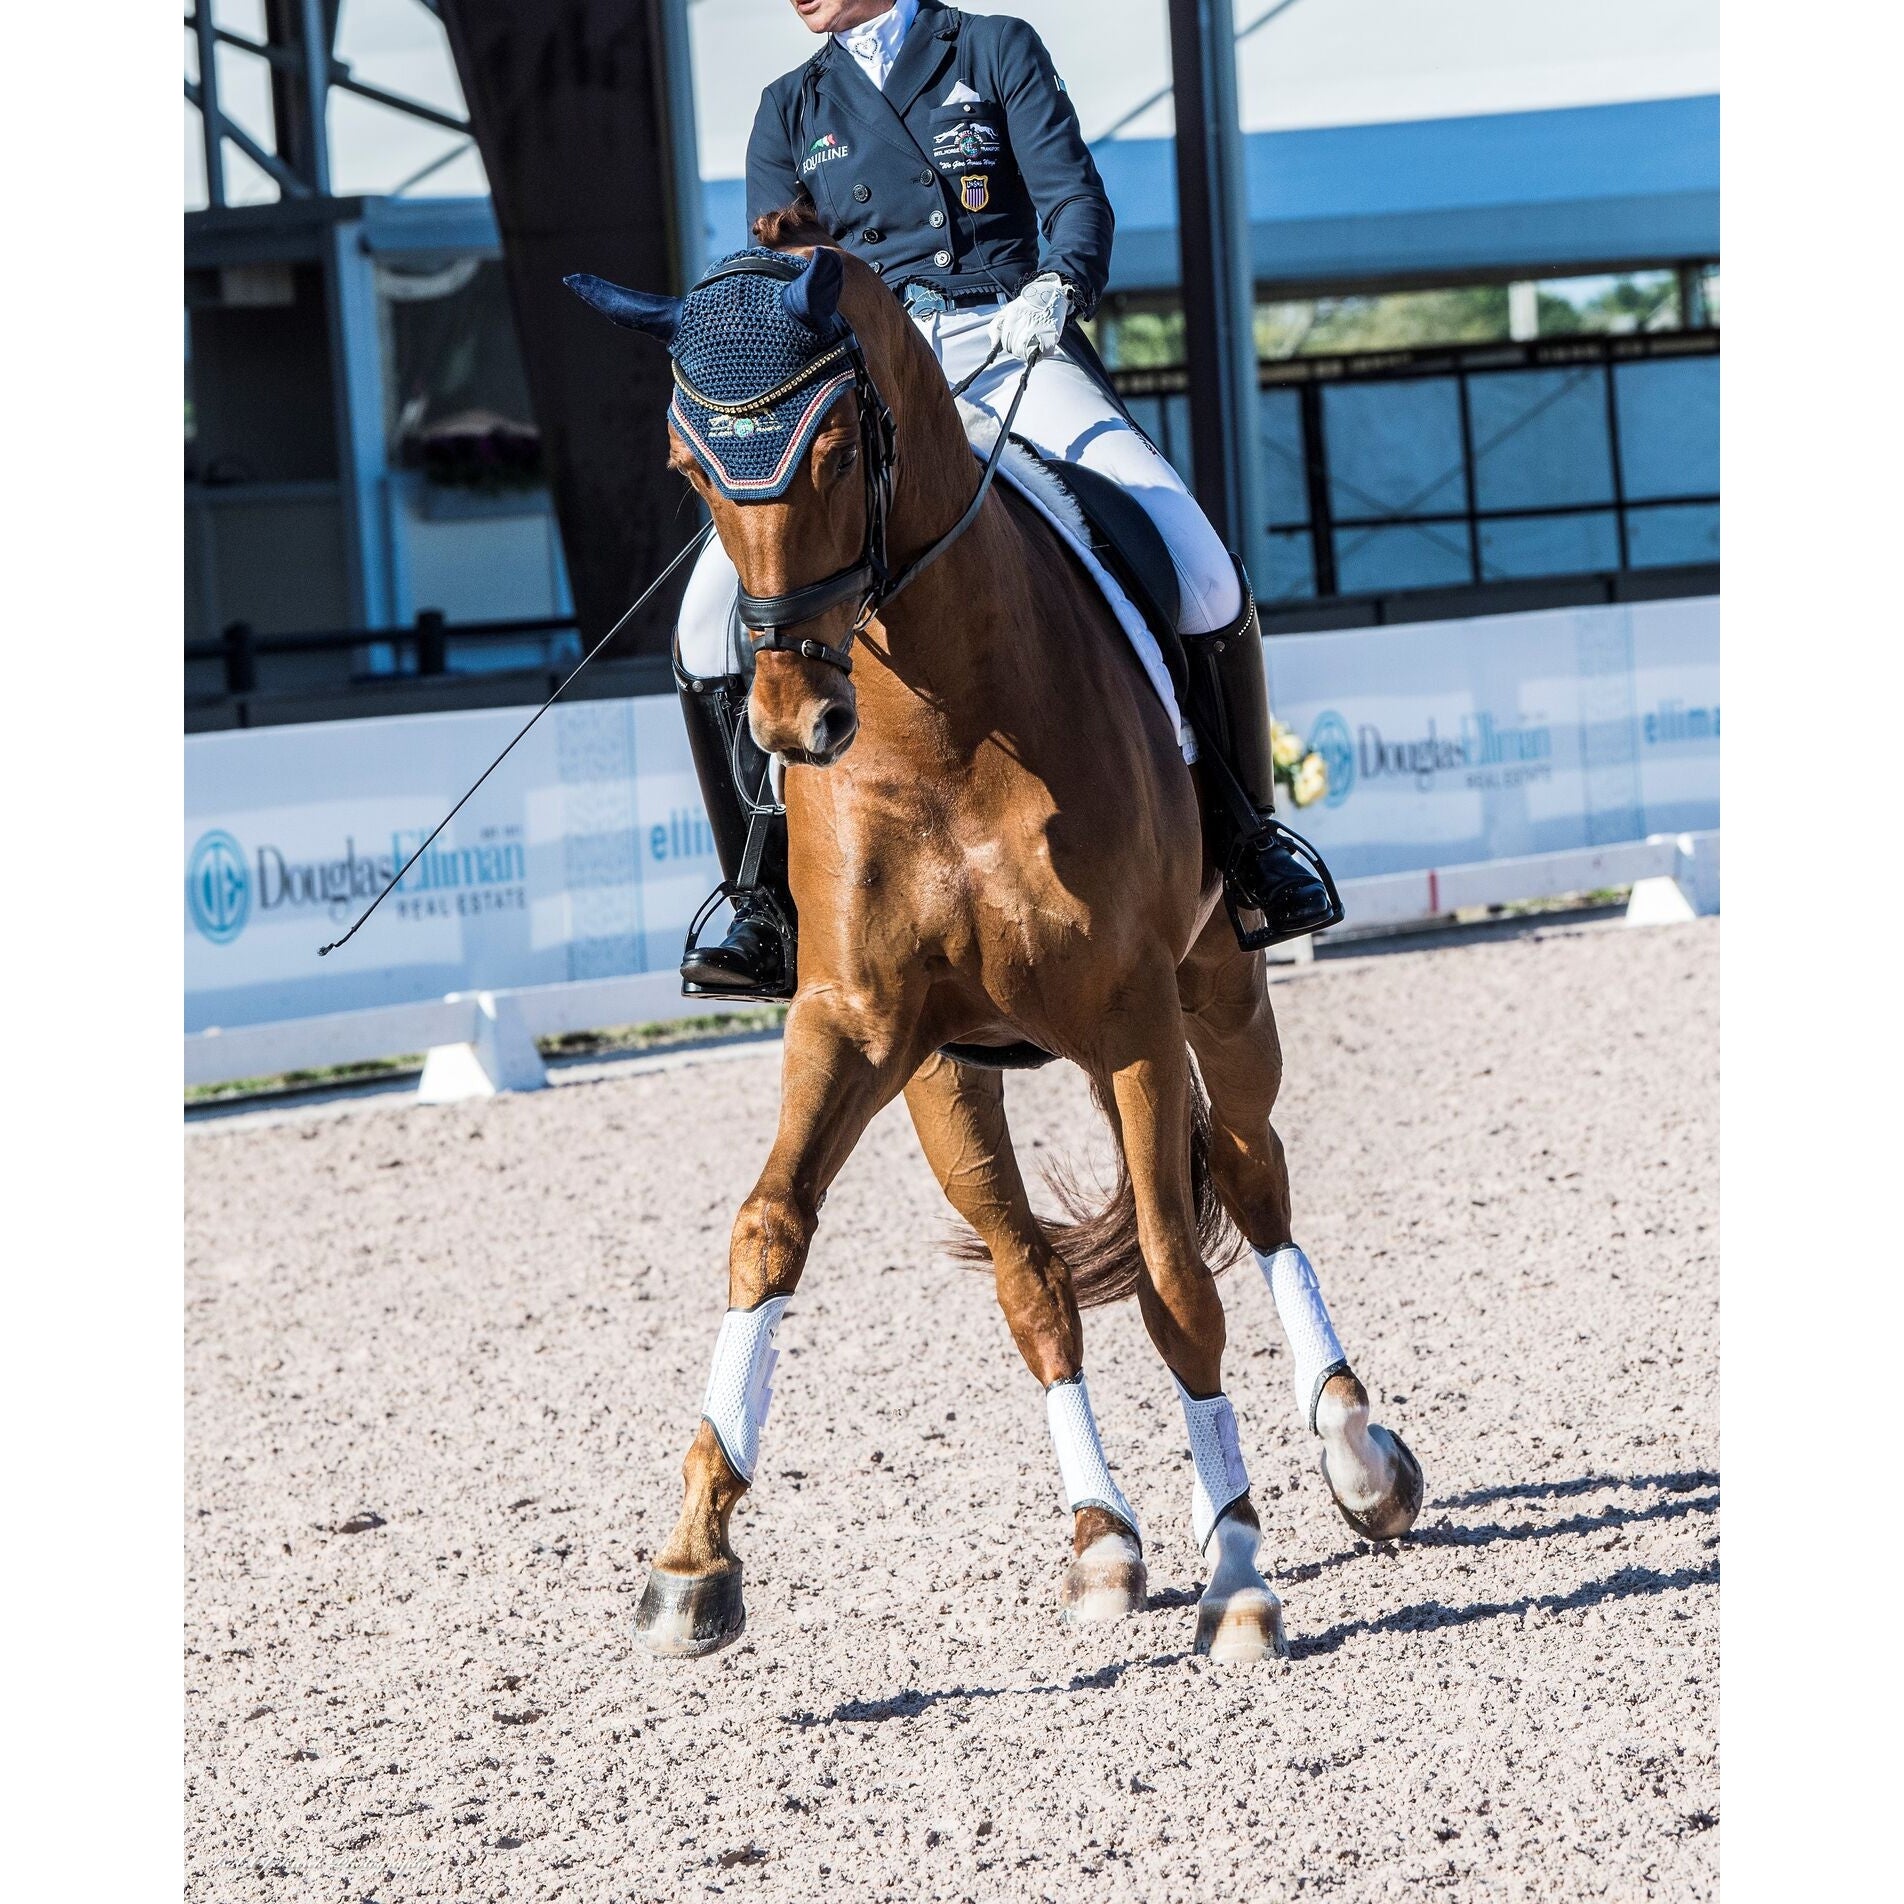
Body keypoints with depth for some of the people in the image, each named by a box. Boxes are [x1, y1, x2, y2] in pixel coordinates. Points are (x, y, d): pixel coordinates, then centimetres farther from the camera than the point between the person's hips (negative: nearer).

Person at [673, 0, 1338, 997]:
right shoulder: (790, 112, 18)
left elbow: (1074, 193, 0)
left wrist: (1058, 285, -22)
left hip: (1010, 351, -2)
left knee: (1196, 566, -25)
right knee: (716, 608, -21)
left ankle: (1247, 842, -7)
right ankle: (767, 902, -12)